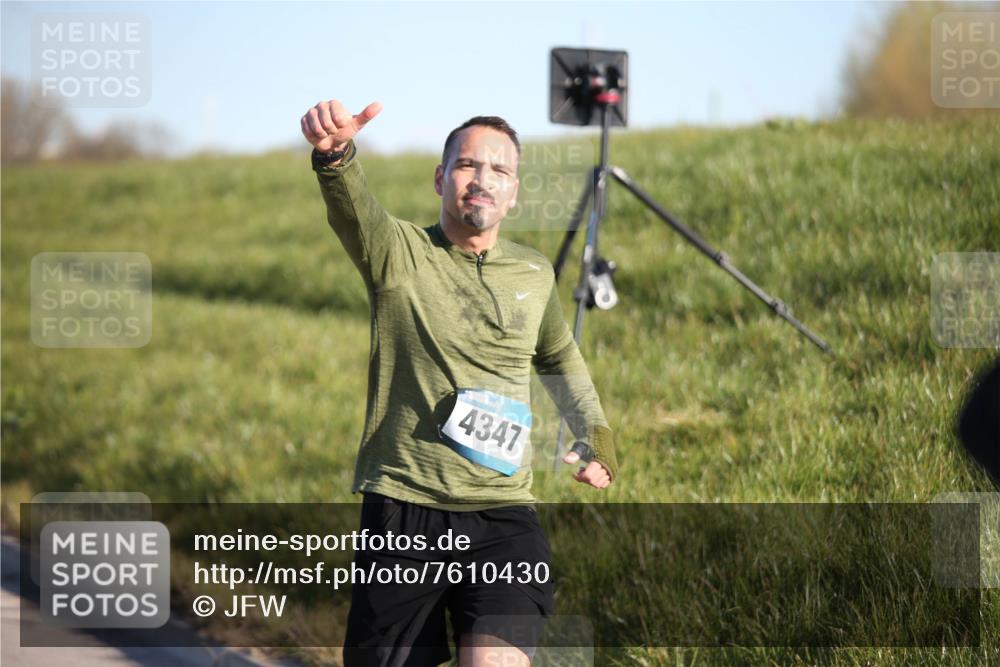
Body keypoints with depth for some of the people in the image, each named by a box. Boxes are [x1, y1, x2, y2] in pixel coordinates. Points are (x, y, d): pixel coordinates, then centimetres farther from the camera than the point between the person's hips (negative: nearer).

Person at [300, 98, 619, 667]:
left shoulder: (535, 273, 11)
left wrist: (595, 430, 19)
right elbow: (353, 209, -26)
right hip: (401, 513, -1)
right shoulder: (398, 252, -1)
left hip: (503, 519, 2)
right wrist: (335, 155, -47)